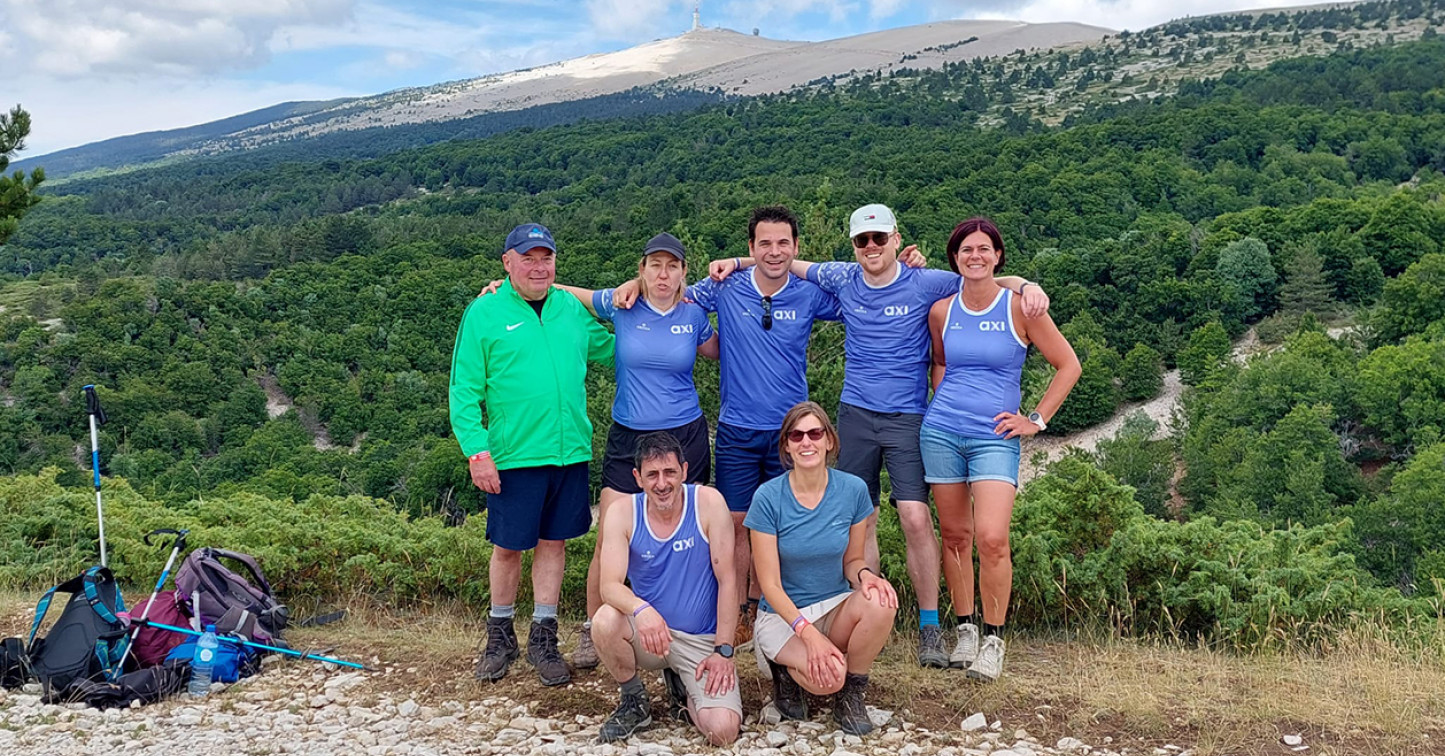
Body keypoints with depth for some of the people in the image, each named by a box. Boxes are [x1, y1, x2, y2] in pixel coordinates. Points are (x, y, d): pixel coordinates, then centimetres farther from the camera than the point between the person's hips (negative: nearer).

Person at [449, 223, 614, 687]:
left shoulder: (573, 309, 9)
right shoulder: (484, 313, -3)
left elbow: (612, 351, 20)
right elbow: (464, 391, -5)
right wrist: (477, 451, -13)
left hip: (569, 452, 4)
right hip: (513, 454, -3)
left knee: (553, 542, 11)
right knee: (508, 546, 7)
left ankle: (543, 639, 24)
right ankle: (500, 635, 28)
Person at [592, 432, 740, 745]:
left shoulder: (708, 502, -13)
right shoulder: (622, 513, -9)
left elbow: (726, 581, -10)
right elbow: (610, 585, -18)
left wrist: (723, 650, -13)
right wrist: (641, 609, -40)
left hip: (702, 639, -1)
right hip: (647, 633, 1)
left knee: (723, 731, -20)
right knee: (606, 620, -32)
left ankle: (681, 686, 15)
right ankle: (634, 701, -2)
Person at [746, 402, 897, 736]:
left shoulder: (853, 489, -7)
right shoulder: (769, 497, -15)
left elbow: (851, 560, 5)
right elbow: (770, 585, -13)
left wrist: (865, 574, -20)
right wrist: (809, 634, -24)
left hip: (835, 607, 3)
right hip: (783, 613, -3)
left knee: (881, 603, -31)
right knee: (828, 678, -31)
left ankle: (851, 694, -5)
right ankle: (785, 666, 6)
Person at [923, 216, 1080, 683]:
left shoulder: (1019, 307, -4)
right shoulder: (941, 312, 6)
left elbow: (1068, 366, 2)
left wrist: (1037, 420, 0)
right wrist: (942, 403, 12)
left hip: (995, 438, -3)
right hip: (941, 433, 3)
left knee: (991, 539, -15)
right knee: (954, 536, 7)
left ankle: (993, 640, 1)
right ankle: (965, 630, 22)